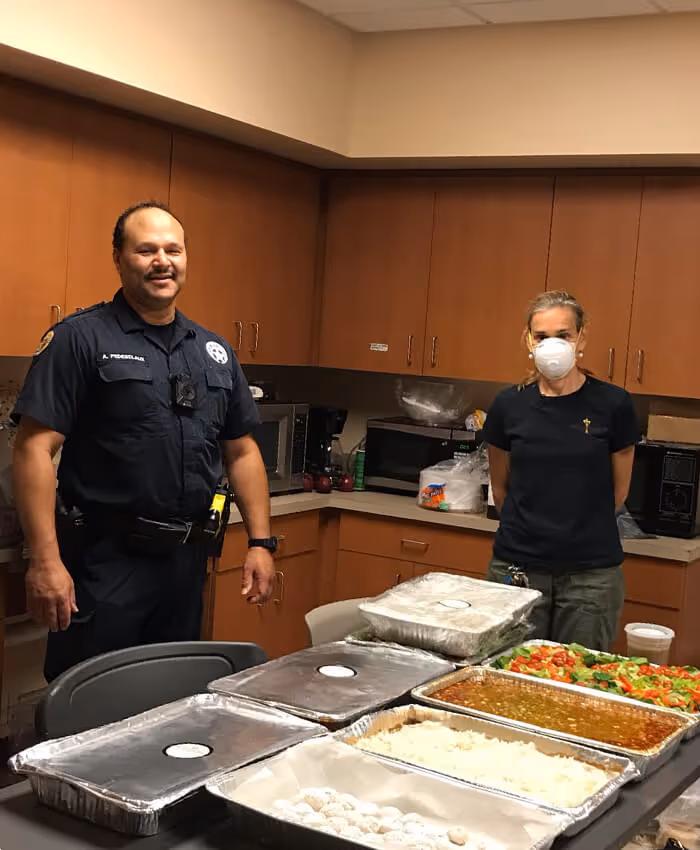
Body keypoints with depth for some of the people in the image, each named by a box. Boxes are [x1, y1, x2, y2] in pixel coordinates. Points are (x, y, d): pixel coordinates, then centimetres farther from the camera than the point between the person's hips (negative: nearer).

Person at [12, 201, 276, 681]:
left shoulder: (214, 352, 11)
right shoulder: (80, 339, -7)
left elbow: (242, 452, 16)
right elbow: (35, 449, -13)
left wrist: (261, 542, 8)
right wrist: (46, 561, -20)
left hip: (187, 564, 6)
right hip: (104, 564, -5)